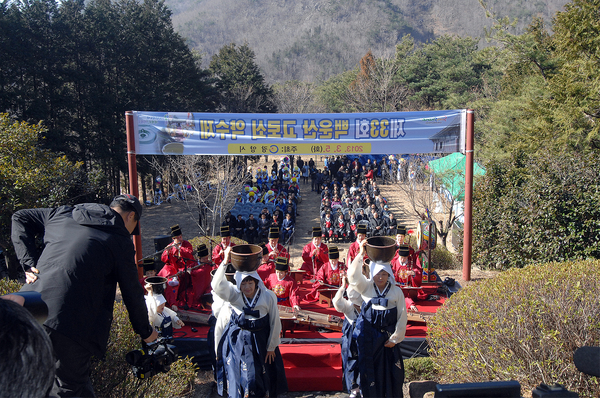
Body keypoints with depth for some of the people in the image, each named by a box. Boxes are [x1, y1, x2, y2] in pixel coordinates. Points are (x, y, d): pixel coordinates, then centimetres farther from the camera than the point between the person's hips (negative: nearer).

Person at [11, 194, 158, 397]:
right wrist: (146, 332, 21)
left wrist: (29, 263, 16)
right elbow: (132, 293, 6)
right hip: (70, 326, -5)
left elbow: (20, 217, 26)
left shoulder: (64, 214, 16)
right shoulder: (120, 242, 1)